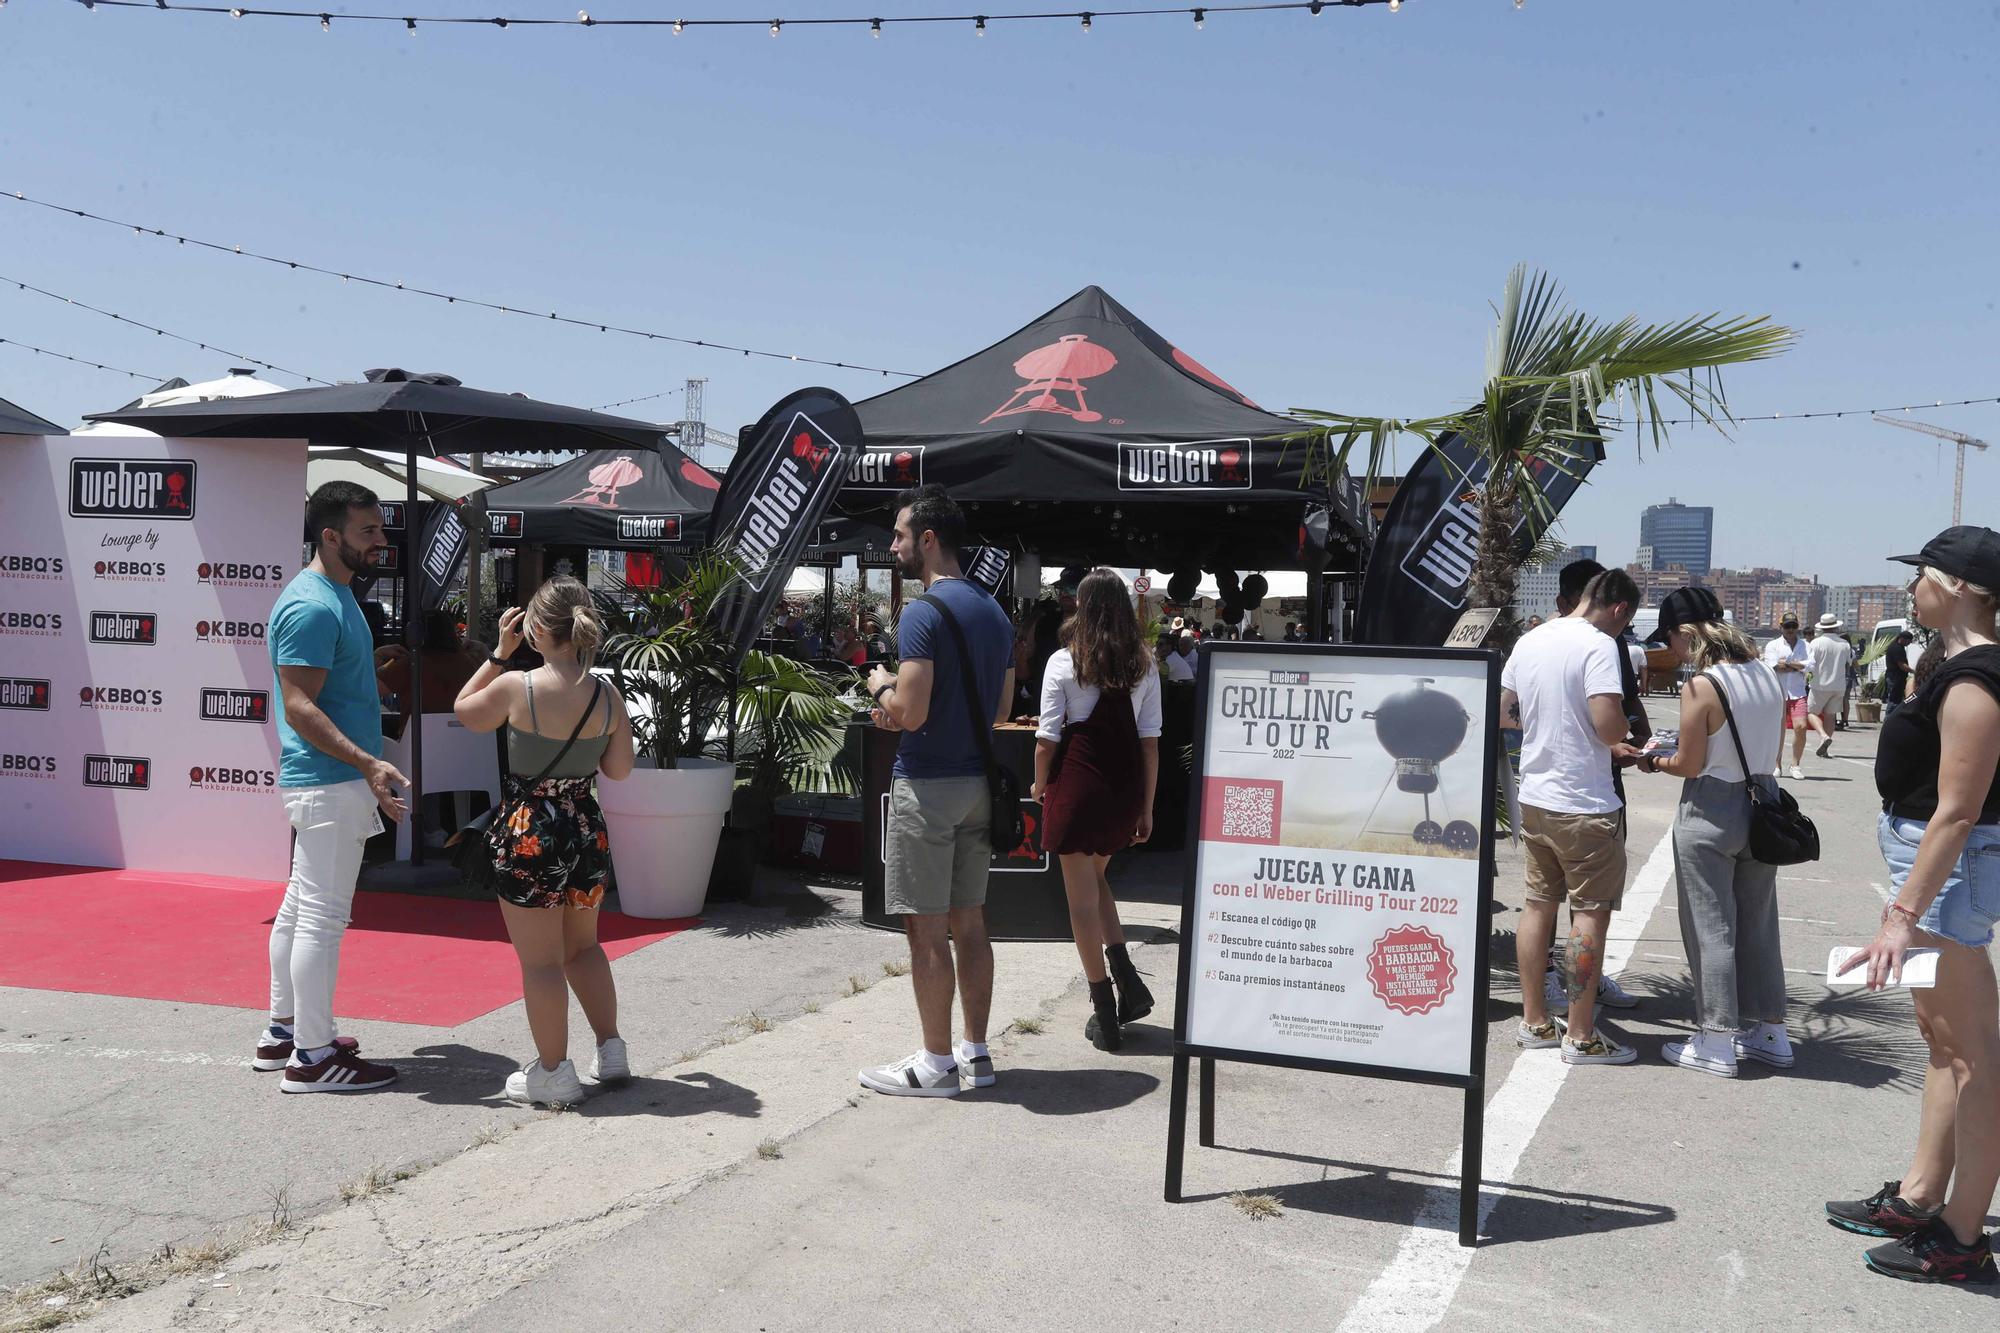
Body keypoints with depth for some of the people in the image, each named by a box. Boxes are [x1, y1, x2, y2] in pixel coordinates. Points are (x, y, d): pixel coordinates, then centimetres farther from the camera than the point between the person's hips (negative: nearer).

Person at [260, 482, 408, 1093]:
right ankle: (313, 1056, 1)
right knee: (323, 916, -5)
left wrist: (364, 769, 25)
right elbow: (299, 708, -23)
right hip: (329, 783, -11)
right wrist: (367, 763, -31)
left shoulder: (336, 596, 15)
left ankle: (283, 1031, 27)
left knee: (300, 907, 16)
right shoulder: (312, 606, -18)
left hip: (320, 781, 11)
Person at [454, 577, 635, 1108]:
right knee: (583, 946, 24)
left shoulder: (516, 686, -17)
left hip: (528, 835, -5)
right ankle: (611, 1051, 30)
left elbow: (465, 712, 4)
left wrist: (500, 652, 4)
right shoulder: (607, 697, -6)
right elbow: (619, 769, 5)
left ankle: (554, 1074, 15)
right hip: (586, 830, 5)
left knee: (540, 960, 7)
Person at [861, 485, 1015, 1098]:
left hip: (927, 786, -9)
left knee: (927, 930, 0)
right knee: (968, 922, 14)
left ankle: (936, 1064, 7)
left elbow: (911, 711, -22)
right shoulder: (993, 611, 13)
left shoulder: (923, 613, -15)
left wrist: (883, 685, 0)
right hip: (979, 782, 9)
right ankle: (976, 1052, 21)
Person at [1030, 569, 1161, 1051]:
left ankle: (1106, 1018, 9)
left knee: (1082, 897, 5)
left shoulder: (1063, 663, -6)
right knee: (1095, 877, 25)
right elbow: (1151, 742, 3)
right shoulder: (1143, 667, 3)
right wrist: (1146, 808, 9)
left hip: (1077, 781, -4)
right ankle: (1128, 981, 12)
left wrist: (1040, 785, 11)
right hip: (1125, 786, 4)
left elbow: (1047, 739, -6)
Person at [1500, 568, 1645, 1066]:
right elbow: (1608, 724, -25)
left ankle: (1534, 1022, 24)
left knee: (1539, 904, 15)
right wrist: (1621, 736, -1)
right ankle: (1581, 1038, 5)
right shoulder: (1599, 645, -16)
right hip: (1584, 807, -8)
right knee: (1591, 913, 1)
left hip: (1534, 797, 8)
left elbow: (1504, 712, 16)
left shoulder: (1529, 641, 8)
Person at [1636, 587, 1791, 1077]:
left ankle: (1718, 1043, 8)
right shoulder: (1767, 674, 3)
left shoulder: (1700, 688, -18)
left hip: (1710, 812, -7)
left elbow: (1689, 765, -14)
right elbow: (1775, 740, 14)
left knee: (1710, 927, 3)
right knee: (1758, 923, 17)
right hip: (1762, 803, 7)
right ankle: (1770, 1032, 26)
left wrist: (1653, 761, 4)